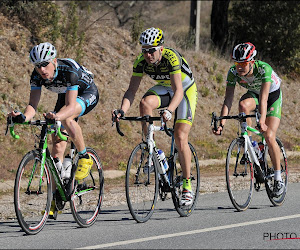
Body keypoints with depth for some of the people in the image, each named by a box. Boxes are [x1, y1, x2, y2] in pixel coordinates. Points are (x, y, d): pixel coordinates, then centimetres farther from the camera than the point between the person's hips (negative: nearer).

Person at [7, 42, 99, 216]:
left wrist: (57, 116, -62)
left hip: (88, 94, -6)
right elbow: (33, 104, -27)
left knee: (66, 117, -37)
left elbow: (70, 106, -42)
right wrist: (23, 117, -49)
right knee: (58, 144, -4)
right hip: (65, 96, 6)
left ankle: (85, 157, -15)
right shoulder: (37, 76, -22)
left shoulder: (69, 71, -38)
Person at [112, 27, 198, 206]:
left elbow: (178, 90, -42)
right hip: (164, 89, 4)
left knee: (180, 137, -13)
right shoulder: (141, 62, -20)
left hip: (186, 89, -4)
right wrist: (122, 110, -40)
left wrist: (170, 110, -60)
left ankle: (187, 186, -3)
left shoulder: (171, 57, -34)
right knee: (145, 103, -30)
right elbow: (132, 90, -21)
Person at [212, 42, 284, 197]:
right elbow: (228, 99, -28)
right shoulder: (233, 72, -26)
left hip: (273, 96, -3)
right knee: (243, 105, -34)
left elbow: (263, 98, -46)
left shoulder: (264, 69, -37)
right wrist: (221, 124, -40)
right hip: (253, 94, 3)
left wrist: (262, 121, -59)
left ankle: (278, 179, -2)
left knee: (269, 137, -17)